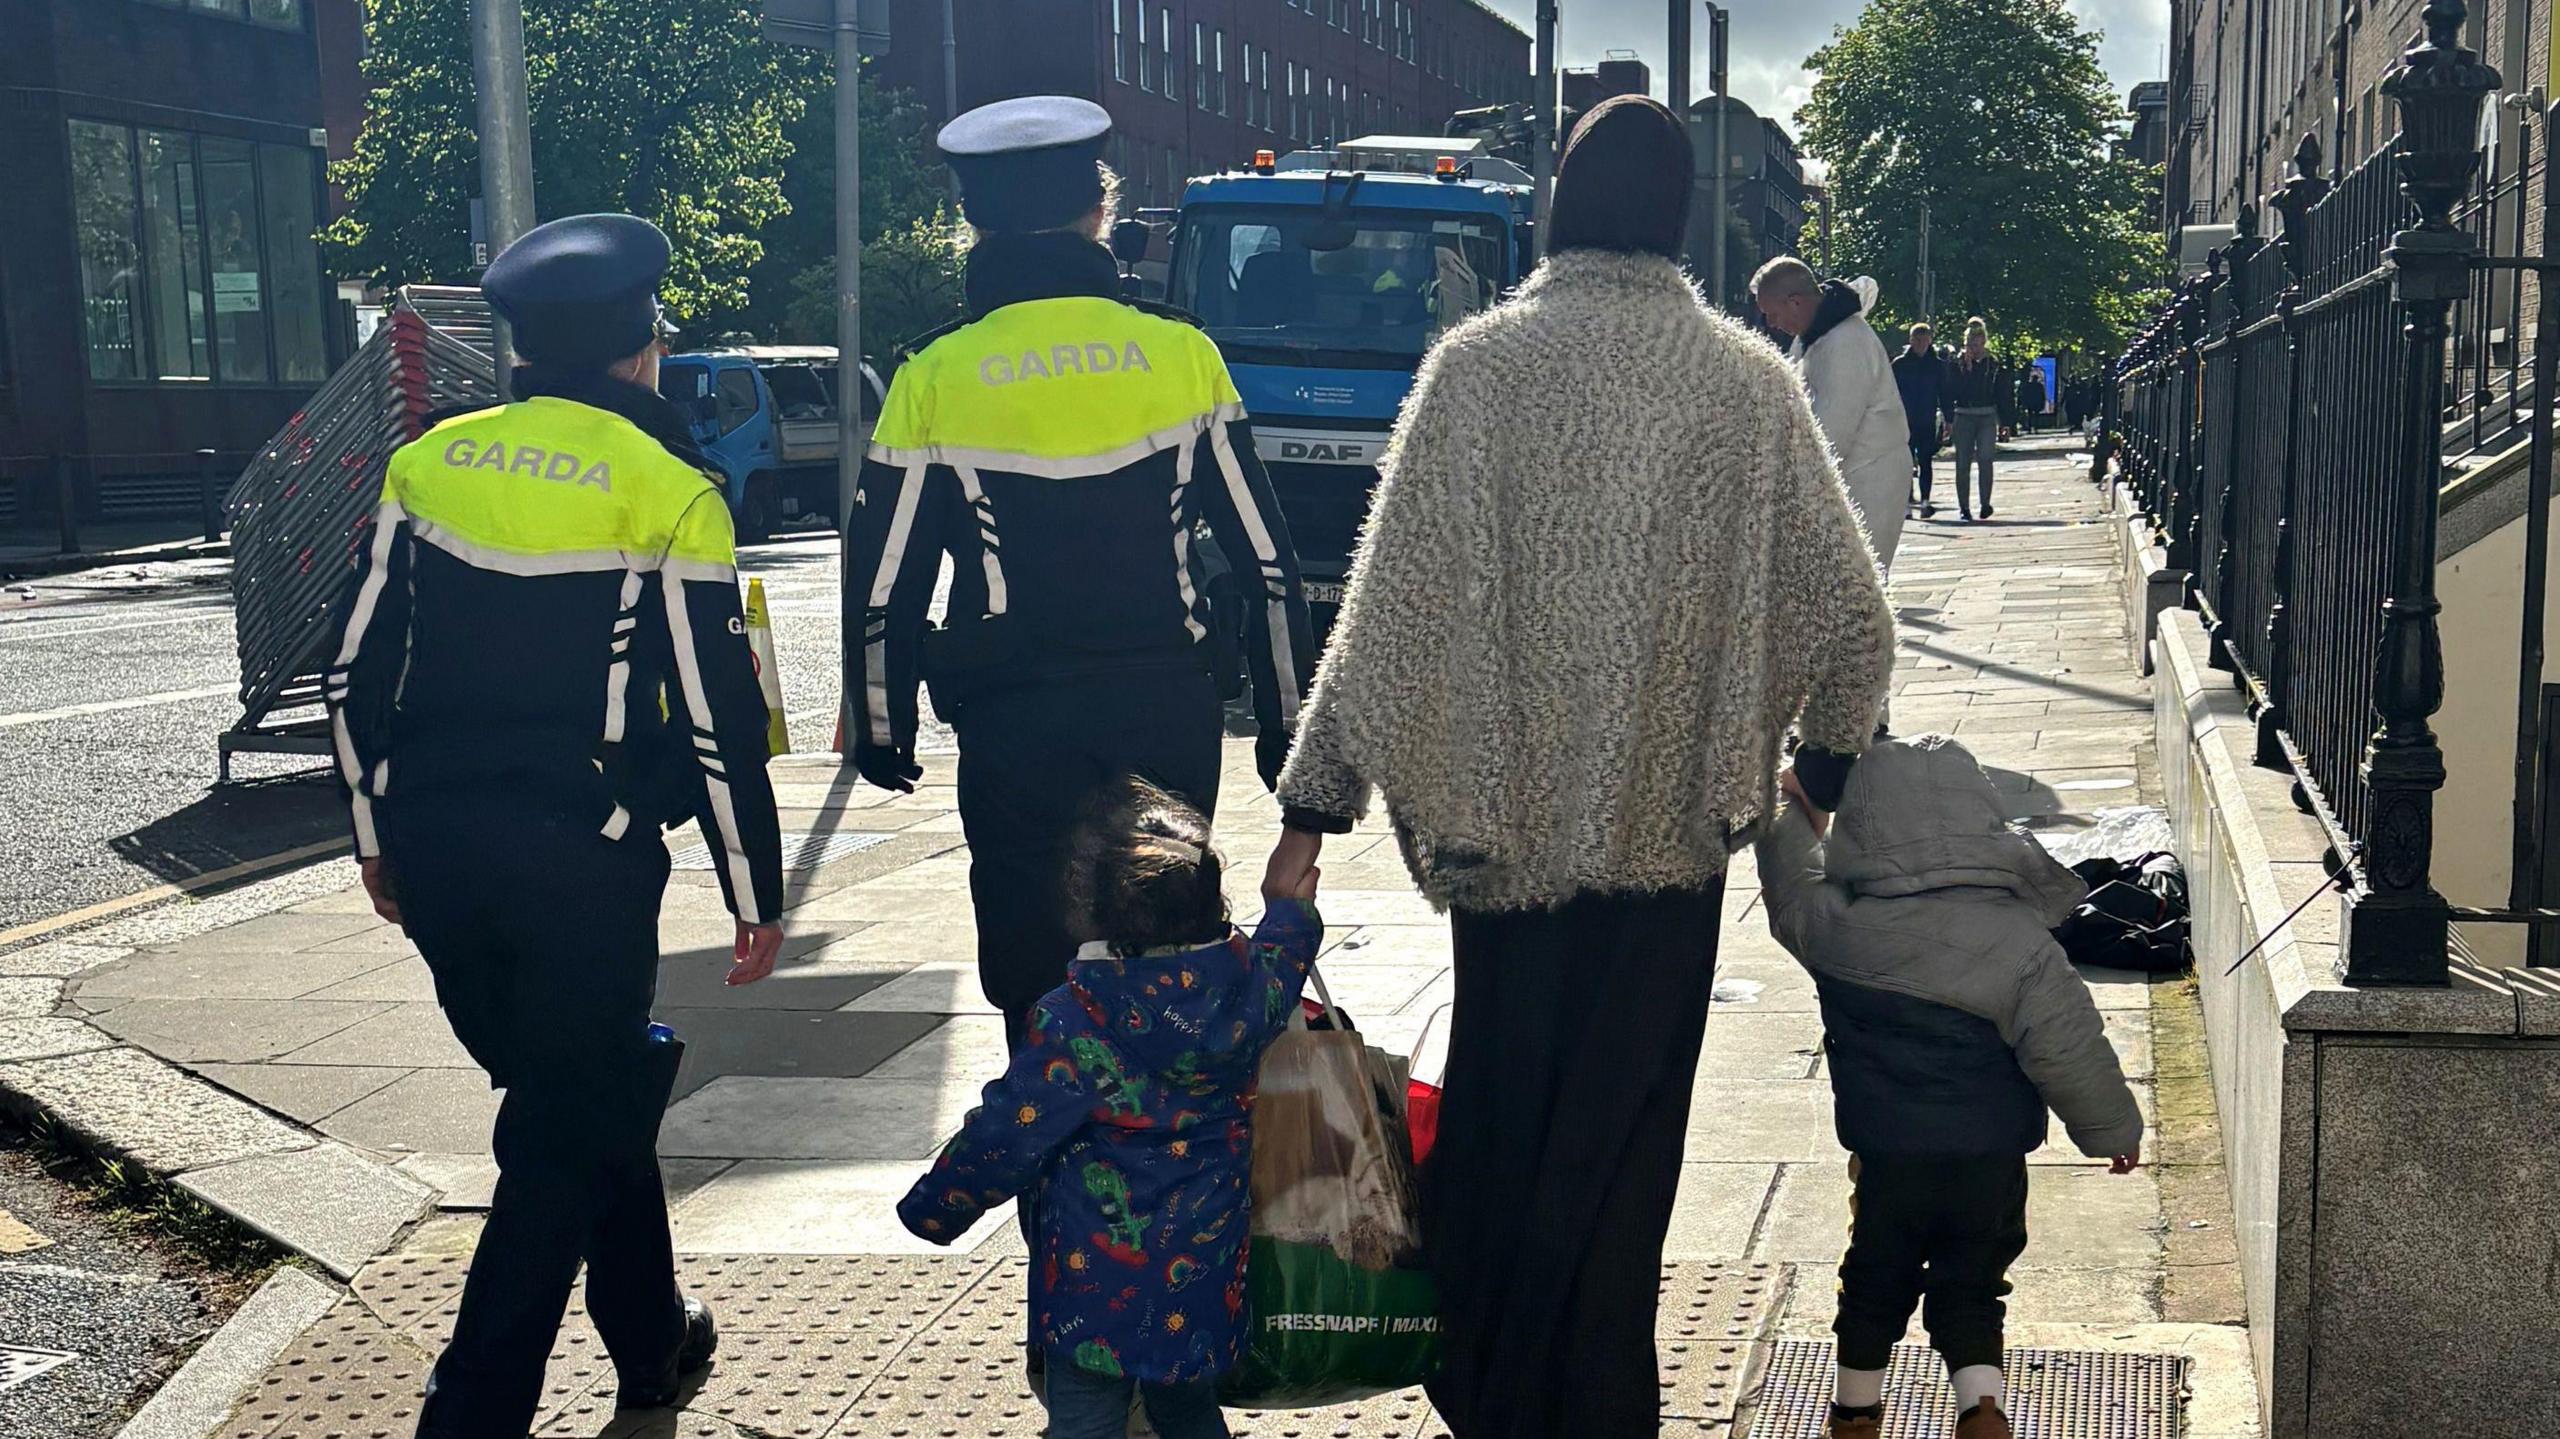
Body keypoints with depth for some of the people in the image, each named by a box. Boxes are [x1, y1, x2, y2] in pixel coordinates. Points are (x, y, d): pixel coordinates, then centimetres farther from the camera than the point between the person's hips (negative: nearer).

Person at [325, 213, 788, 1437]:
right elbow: (718, 719, -7)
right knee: (567, 1137, 6)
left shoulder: (432, 462, 7)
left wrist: (378, 834, 21)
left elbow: (357, 675, 10)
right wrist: (756, 893, 2)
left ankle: (651, 1337, 35)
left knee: (587, 1090, 22)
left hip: (435, 848, 5)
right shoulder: (668, 491, -7)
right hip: (582, 862, -5)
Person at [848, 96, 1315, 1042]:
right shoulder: (1182, 355, 1)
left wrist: (883, 728, 15)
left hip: (1014, 726, -1)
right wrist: (1288, 718, 13)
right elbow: (1266, 559, 3)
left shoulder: (935, 378, -2)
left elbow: (885, 585, 1)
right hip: (1169, 711, 2)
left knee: (1034, 975, 8)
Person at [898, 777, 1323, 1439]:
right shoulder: (1251, 982, -7)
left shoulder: (1077, 1018, -21)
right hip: (1206, 1267, 5)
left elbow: (1010, 1132, -14)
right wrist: (1295, 908, 40)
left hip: (1097, 1278, -5)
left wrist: (934, 1206, 2)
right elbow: (1282, 961, 18)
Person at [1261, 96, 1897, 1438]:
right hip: (1670, 826, 0)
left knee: (1494, 1119, 16)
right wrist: (1825, 766, 18)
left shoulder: (1478, 366, -7)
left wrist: (1312, 809, -4)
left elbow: (1392, 600, -9)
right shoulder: (1749, 383, -4)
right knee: (1618, 1142, 11)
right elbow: (1851, 617, 0)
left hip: (1499, 820, 0)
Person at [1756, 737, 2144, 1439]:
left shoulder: (1836, 928, -14)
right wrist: (2112, 1127, 3)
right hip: (1991, 1160, -1)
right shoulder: (2020, 939, -19)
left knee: (1875, 1279, 22)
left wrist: (1801, 814, 26)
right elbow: (2068, 1048, -13)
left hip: (1884, 1156, 1)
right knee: (1970, 1287, 17)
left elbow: (1791, 887, 9)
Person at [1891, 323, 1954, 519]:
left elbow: (1945, 393, 7)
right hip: (1904, 421, 0)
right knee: (1906, 463, 1)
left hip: (1927, 422, 0)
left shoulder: (1938, 365, 5)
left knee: (1926, 462, -1)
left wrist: (1949, 420, 2)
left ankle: (1925, 502, -1)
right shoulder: (1900, 364, 3)